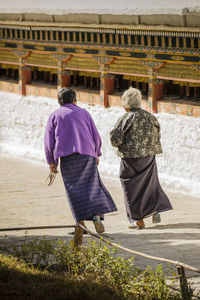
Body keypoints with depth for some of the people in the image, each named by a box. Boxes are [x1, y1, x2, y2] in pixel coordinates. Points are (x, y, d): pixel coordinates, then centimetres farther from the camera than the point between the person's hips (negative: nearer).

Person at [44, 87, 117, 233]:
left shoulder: (55, 116, 10)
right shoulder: (83, 113, 13)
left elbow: (49, 140, 5)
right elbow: (95, 135, 11)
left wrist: (51, 161, 9)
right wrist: (97, 154, 22)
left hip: (66, 156, -1)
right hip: (87, 154, 1)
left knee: (74, 189, 2)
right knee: (92, 186, 1)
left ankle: (81, 222, -5)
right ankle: (97, 215, -19)